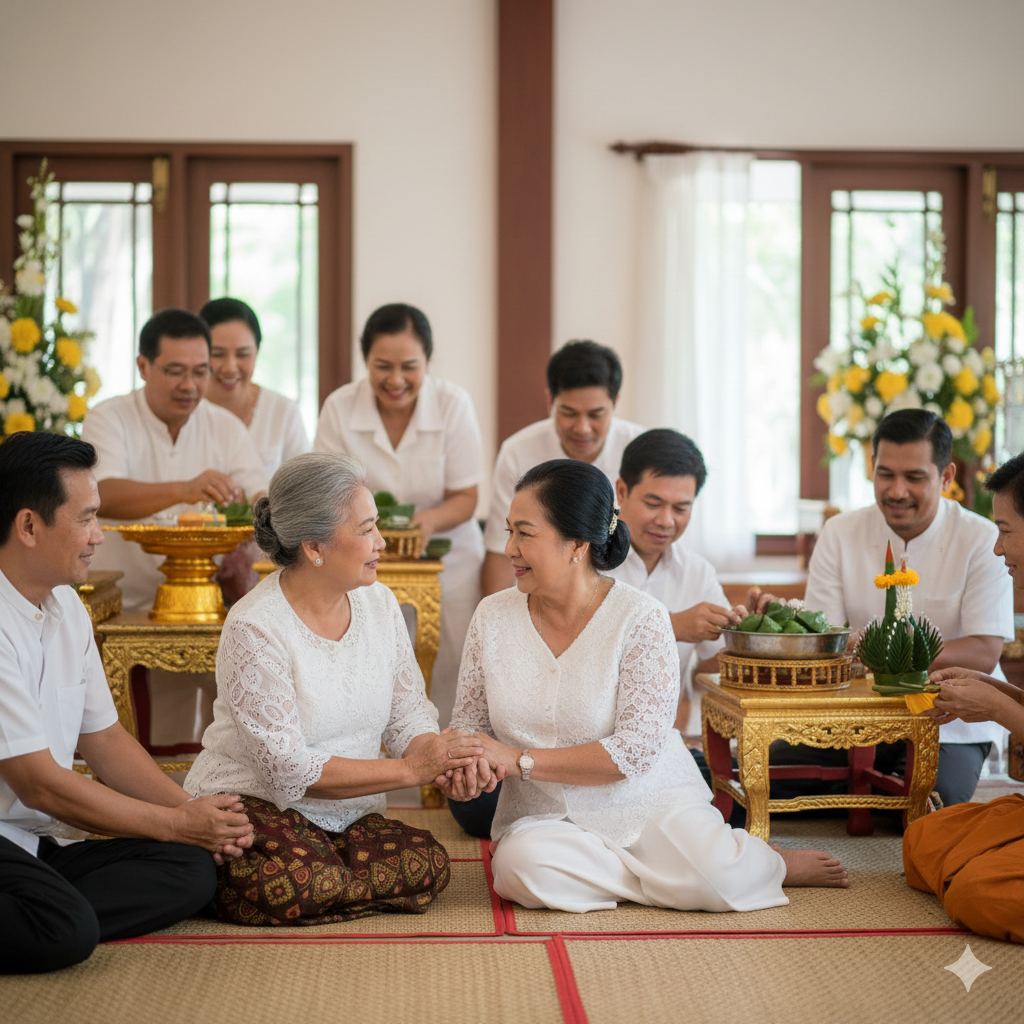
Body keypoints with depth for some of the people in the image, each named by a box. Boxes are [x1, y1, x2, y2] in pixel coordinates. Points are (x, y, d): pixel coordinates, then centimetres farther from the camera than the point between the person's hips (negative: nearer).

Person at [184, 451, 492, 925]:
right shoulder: (253, 629, -16)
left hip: (348, 816, 6)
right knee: (291, 886, -37)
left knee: (428, 865, -24)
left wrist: (441, 757, -16)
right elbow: (287, 769, -20)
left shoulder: (379, 603, 6)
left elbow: (408, 712, 8)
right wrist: (409, 770, -22)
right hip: (252, 804, -6)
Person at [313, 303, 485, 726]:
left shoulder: (453, 403, -8)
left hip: (446, 561, 0)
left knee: (448, 687, -10)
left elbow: (465, 497, -4)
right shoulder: (339, 407, -6)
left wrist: (431, 521, -25)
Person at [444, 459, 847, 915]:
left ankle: (769, 864, 8)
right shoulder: (493, 616, 1)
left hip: (650, 802, -3)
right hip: (543, 816, 3)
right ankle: (671, 876, -11)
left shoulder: (640, 617, -12)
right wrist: (462, 764, -16)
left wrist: (518, 760, -22)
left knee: (717, 878, -29)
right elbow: (470, 721, 9)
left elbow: (635, 750, -18)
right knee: (522, 867, -32)